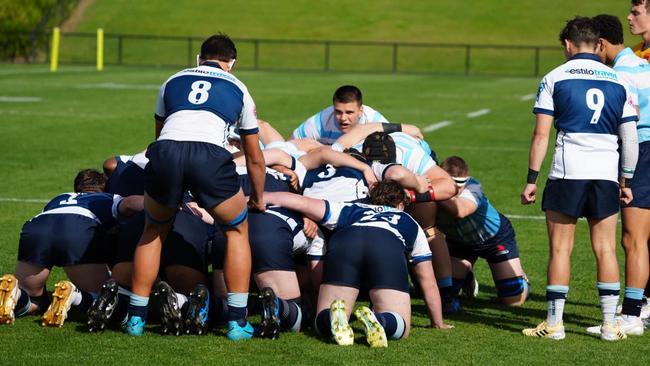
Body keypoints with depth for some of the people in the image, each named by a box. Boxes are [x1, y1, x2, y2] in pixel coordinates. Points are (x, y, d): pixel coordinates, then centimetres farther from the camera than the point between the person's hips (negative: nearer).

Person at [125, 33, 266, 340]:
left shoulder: (173, 81, 32)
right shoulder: (237, 89, 29)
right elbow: (255, 159, 34)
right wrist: (258, 200, 51)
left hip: (165, 153, 1)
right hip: (210, 155, -1)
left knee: (154, 231, 27)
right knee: (237, 230, 23)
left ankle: (136, 317, 25)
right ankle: (237, 322, 17)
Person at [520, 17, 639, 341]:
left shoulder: (554, 78, 2)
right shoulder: (618, 81, 10)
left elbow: (541, 134, -2)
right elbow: (630, 138, 9)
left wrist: (531, 179, 3)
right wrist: (626, 181, 17)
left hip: (566, 174, -2)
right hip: (606, 175, 3)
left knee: (560, 249, 3)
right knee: (605, 249, 7)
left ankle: (554, 323, 4)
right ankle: (610, 324, 7)